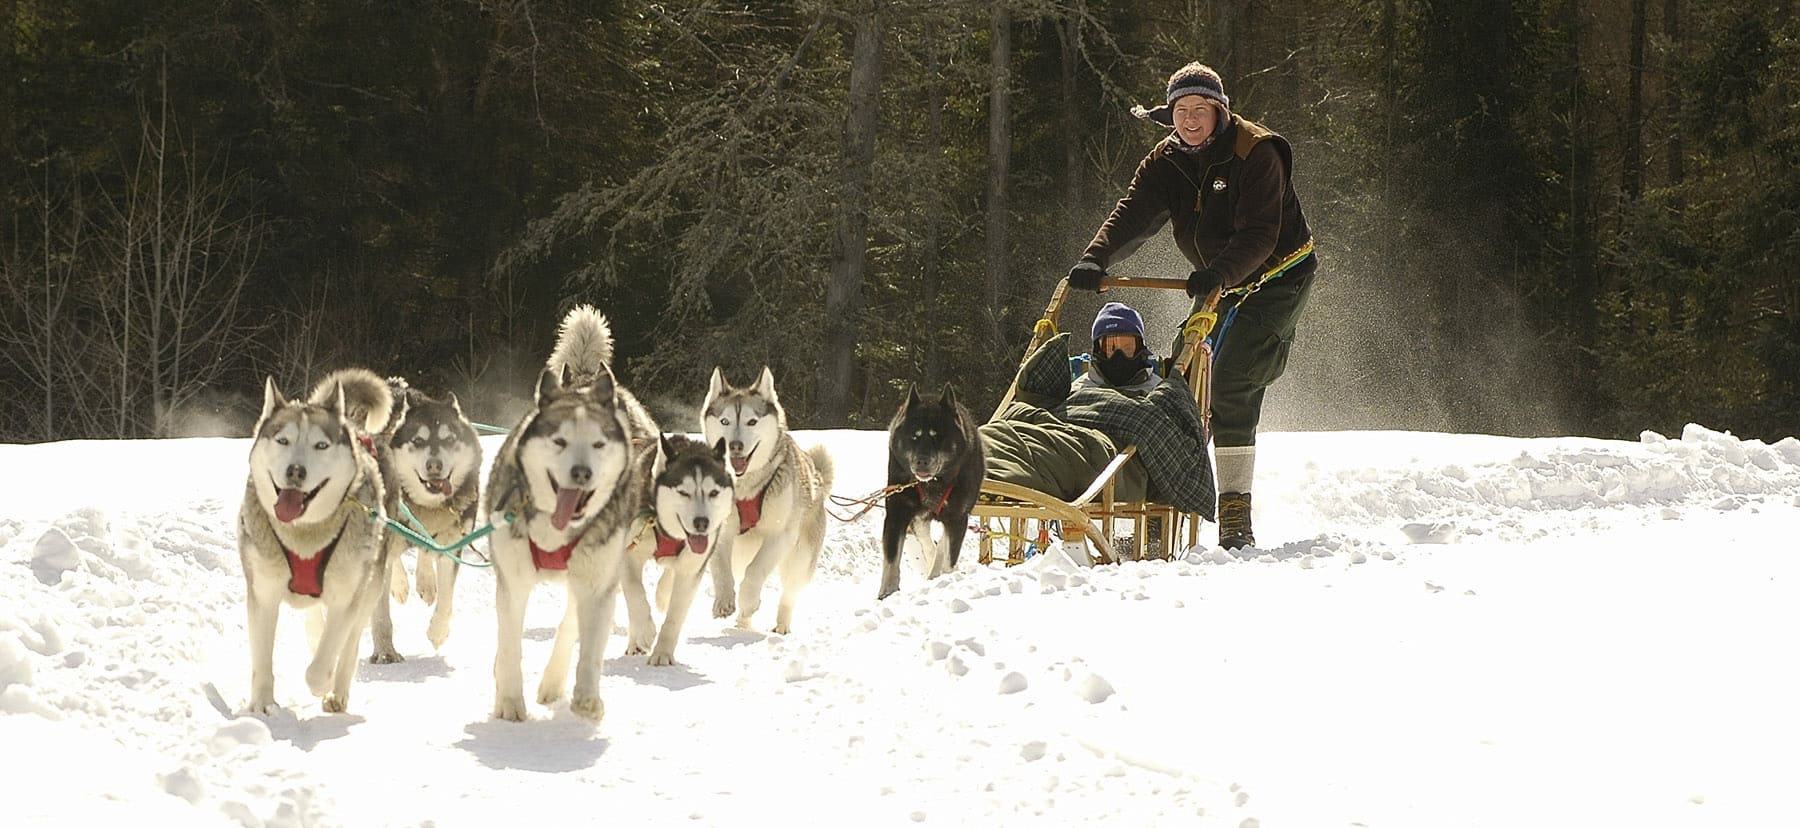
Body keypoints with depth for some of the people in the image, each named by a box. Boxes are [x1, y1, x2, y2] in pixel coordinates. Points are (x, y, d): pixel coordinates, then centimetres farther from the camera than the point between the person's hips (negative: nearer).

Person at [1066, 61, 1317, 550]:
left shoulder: (1255, 154, -20)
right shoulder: (1167, 160, 0)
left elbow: (1259, 236, -29)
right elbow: (1133, 214, -14)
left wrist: (1220, 273, -46)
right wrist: (1095, 258, -31)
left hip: (1275, 278, -7)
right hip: (1219, 286, 7)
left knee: (1231, 385, -20)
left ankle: (1235, 516, -19)